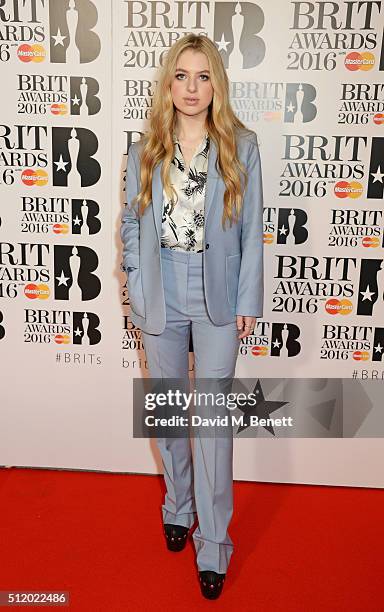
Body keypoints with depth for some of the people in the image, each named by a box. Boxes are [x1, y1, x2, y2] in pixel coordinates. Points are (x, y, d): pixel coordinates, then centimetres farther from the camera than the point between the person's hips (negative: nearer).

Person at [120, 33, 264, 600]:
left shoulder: (241, 148, -1)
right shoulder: (144, 152, 4)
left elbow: (252, 232, -2)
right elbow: (131, 227, 7)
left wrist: (248, 302, -4)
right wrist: (136, 291, 0)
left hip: (217, 300, -2)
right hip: (161, 301, 3)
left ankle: (213, 545, 16)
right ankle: (178, 507, 39)